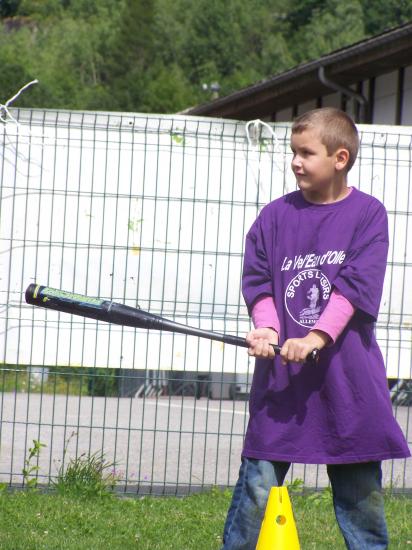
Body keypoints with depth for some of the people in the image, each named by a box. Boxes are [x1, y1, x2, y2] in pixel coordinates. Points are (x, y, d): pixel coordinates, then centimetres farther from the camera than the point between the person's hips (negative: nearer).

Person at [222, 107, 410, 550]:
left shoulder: (367, 214, 0)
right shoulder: (276, 216, 6)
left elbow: (357, 285, -10)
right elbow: (258, 280, 4)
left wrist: (316, 338, -20)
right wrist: (267, 327, -16)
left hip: (347, 377, -1)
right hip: (281, 375, 1)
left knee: (361, 491, 6)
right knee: (258, 489, -2)